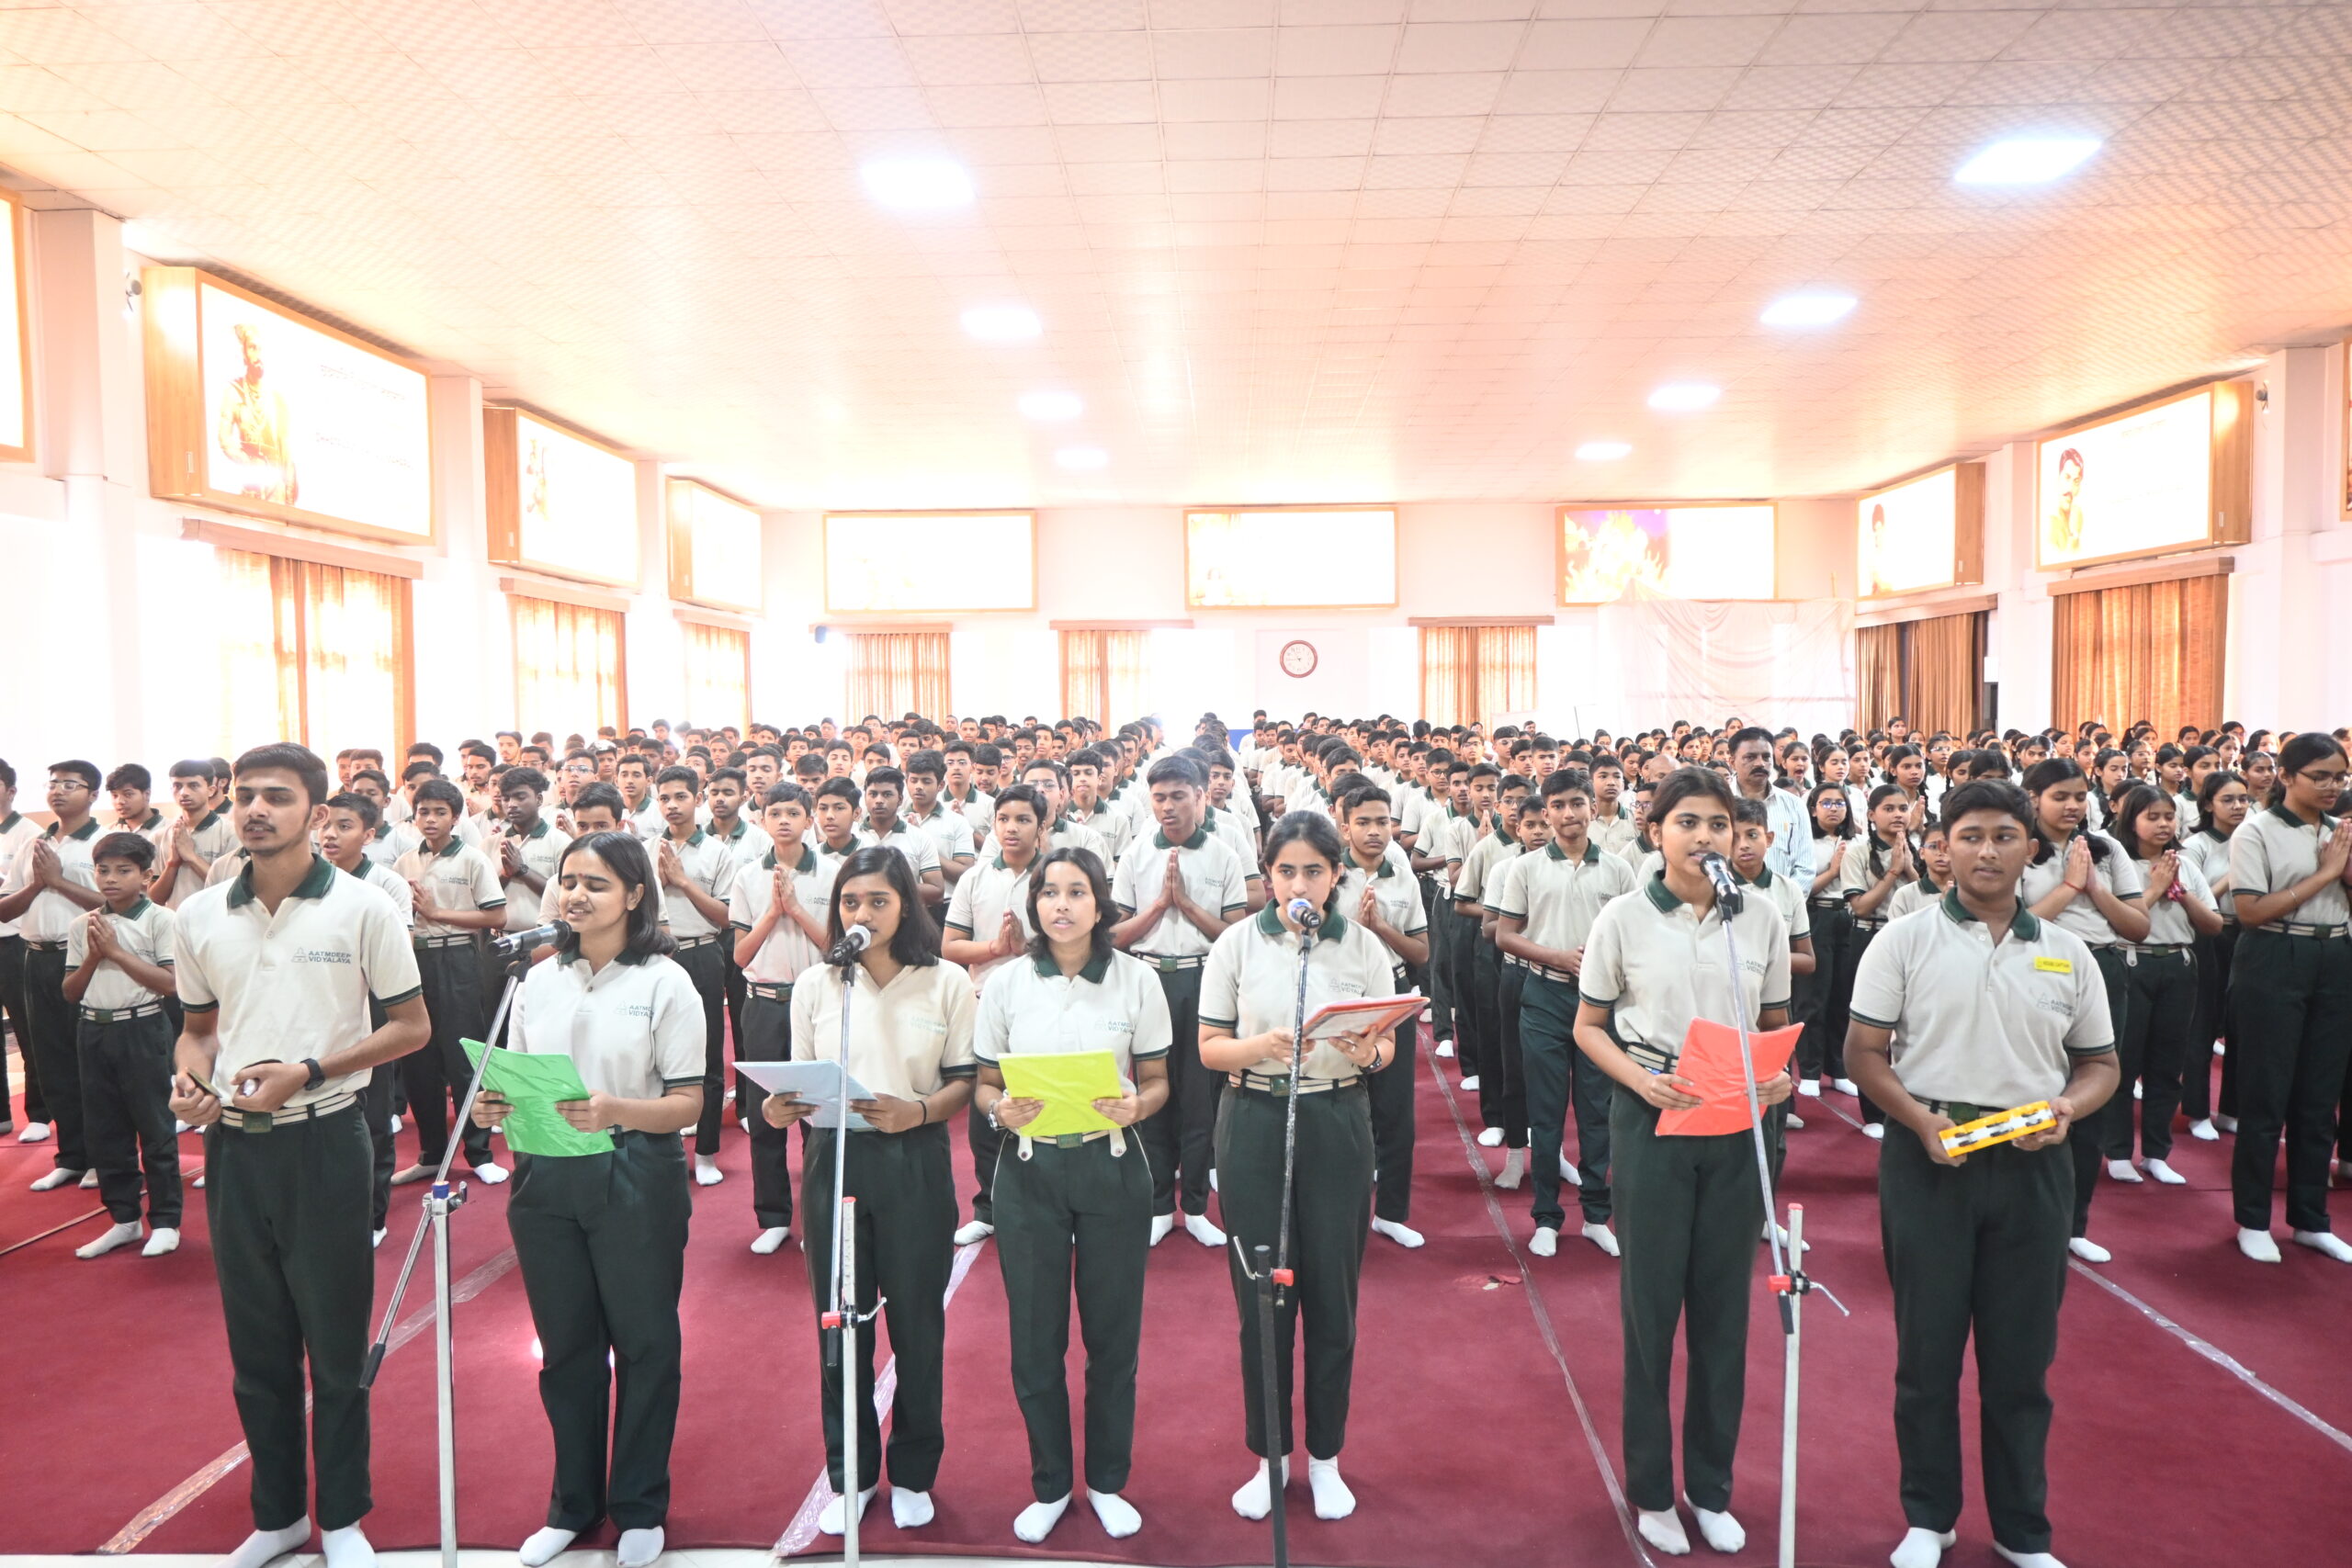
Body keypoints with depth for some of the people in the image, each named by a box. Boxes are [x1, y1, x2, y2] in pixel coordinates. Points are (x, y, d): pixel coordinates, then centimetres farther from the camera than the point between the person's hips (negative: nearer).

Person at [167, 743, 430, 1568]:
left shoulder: (363, 907, -9)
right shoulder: (199, 916, 3)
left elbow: (411, 1025, -6)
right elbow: (198, 1027, 15)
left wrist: (309, 1072, -17)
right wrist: (189, 1074, -7)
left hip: (324, 1141, -4)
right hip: (233, 1144, 4)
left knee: (336, 1342, 7)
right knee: (256, 1341, 15)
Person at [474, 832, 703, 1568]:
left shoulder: (665, 982, -7)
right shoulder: (539, 980, 7)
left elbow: (689, 1103, -10)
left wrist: (617, 1111, -27)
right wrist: (494, 1107, -9)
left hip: (636, 1178, -4)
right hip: (546, 1178, 4)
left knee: (643, 1342, 8)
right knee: (565, 1344, 14)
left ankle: (639, 1508, 26)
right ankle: (574, 1502, 33)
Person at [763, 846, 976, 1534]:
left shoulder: (948, 983, -3)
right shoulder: (815, 986, 3)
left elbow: (965, 1081, -2)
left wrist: (917, 1111, -21)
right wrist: (780, 1106, -13)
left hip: (915, 1163, -2)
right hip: (833, 1160, 2)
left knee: (917, 1321, 8)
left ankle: (913, 1473, 28)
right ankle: (850, 1474, 29)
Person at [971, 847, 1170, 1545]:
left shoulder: (1137, 978, -4)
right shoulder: (1005, 982, -2)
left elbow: (1157, 1080, 3)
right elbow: (983, 1085, 4)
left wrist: (1134, 1105, -19)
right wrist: (1001, 1111, -18)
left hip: (1113, 1166, 0)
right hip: (1029, 1170, 1)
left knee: (1113, 1332, 9)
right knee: (1035, 1337, 9)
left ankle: (1108, 1481, 31)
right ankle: (1050, 1484, 31)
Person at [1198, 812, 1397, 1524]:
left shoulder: (1364, 947, -1)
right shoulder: (1236, 943, -3)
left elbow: (1387, 1048, 2)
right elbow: (1209, 1048, -1)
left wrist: (1367, 1052, -21)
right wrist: (1261, 1047, -22)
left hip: (1336, 1126, 0)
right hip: (1255, 1125, 0)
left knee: (1332, 1295, 9)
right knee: (1261, 1295, 8)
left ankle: (1325, 1456, 28)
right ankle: (1268, 1455, 27)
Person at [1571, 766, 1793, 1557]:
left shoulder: (1763, 920, 0)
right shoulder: (1623, 919, -6)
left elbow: (1776, 1026, 10)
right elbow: (1588, 1028, 0)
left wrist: (1781, 1075, -10)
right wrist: (1639, 1078, -17)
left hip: (1738, 1127, 2)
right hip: (1650, 1120, -2)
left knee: (1724, 1304, 11)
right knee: (1651, 1301, 6)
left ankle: (1711, 1487, 28)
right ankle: (1651, 1488, 23)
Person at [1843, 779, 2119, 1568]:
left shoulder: (2067, 954, 6)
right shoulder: (1905, 940, -2)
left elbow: (2100, 1063, 12)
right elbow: (1864, 1053, -3)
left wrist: (2068, 1108, -9)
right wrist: (1919, 1118, -17)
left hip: (2032, 1164, 2)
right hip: (1928, 1157, -2)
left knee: (2022, 1353, 11)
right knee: (1927, 1346, 8)